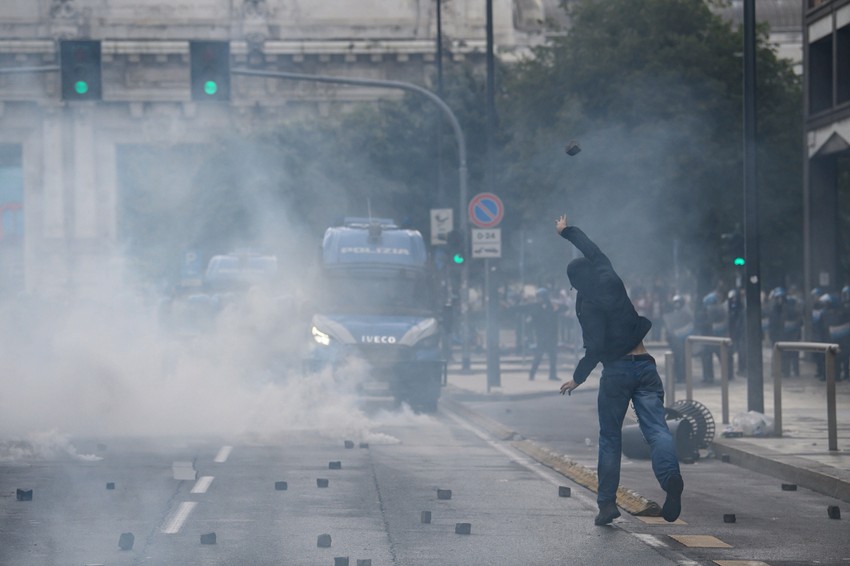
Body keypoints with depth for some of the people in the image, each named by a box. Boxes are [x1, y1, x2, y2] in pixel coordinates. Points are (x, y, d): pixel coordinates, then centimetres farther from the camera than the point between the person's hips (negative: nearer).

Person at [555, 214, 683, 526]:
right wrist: (568, 231, 41)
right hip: (644, 364, 4)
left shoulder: (589, 305, -7)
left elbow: (595, 347, -16)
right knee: (656, 427, -10)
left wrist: (578, 377, -3)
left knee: (609, 437, 9)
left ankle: (607, 501, 8)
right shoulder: (611, 281, 7)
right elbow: (594, 251, 26)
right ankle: (670, 475, -36)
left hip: (616, 370, -4)